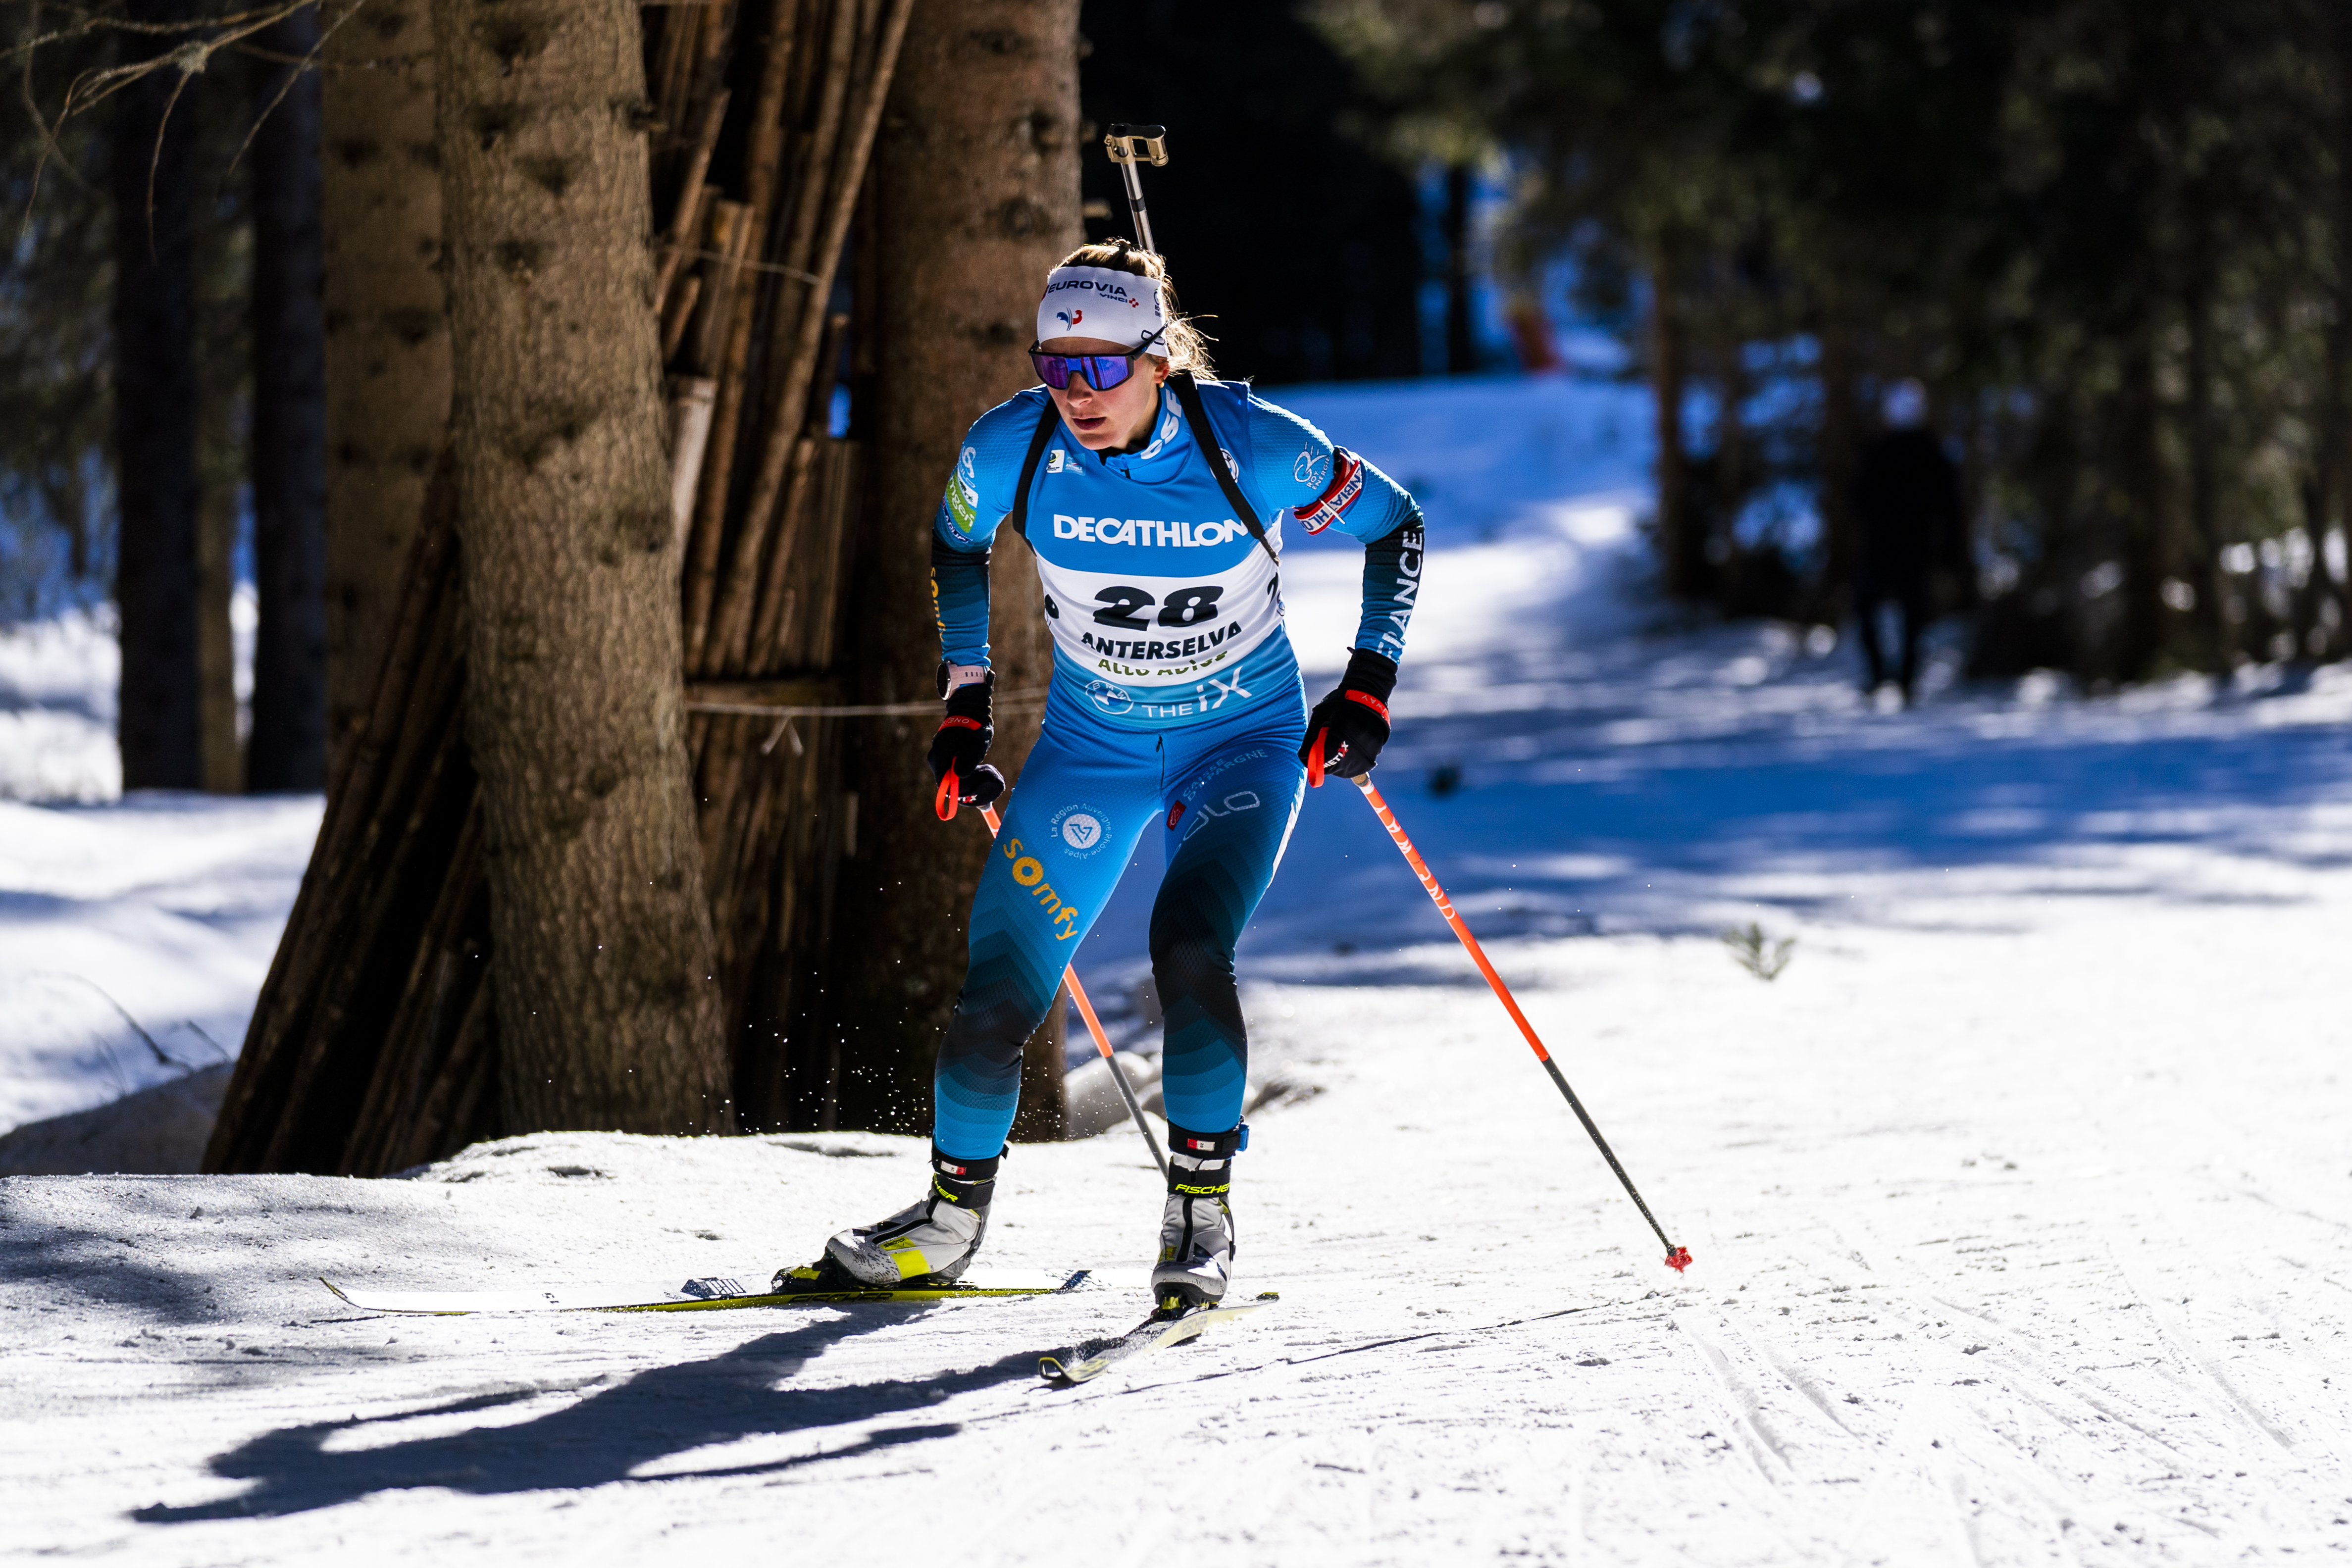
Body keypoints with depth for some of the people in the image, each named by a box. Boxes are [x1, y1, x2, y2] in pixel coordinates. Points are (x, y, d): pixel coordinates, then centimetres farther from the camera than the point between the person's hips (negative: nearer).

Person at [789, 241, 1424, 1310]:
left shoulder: (1252, 448, -25)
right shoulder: (1013, 448, -18)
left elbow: (1395, 528, -8)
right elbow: (956, 545, 6)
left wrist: (1368, 685, -14)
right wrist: (964, 705, 3)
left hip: (1246, 740, -3)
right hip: (1093, 741, 3)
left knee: (1188, 946, -26)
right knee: (1000, 989, -3)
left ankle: (1201, 1212, -11)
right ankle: (952, 1217, 19)